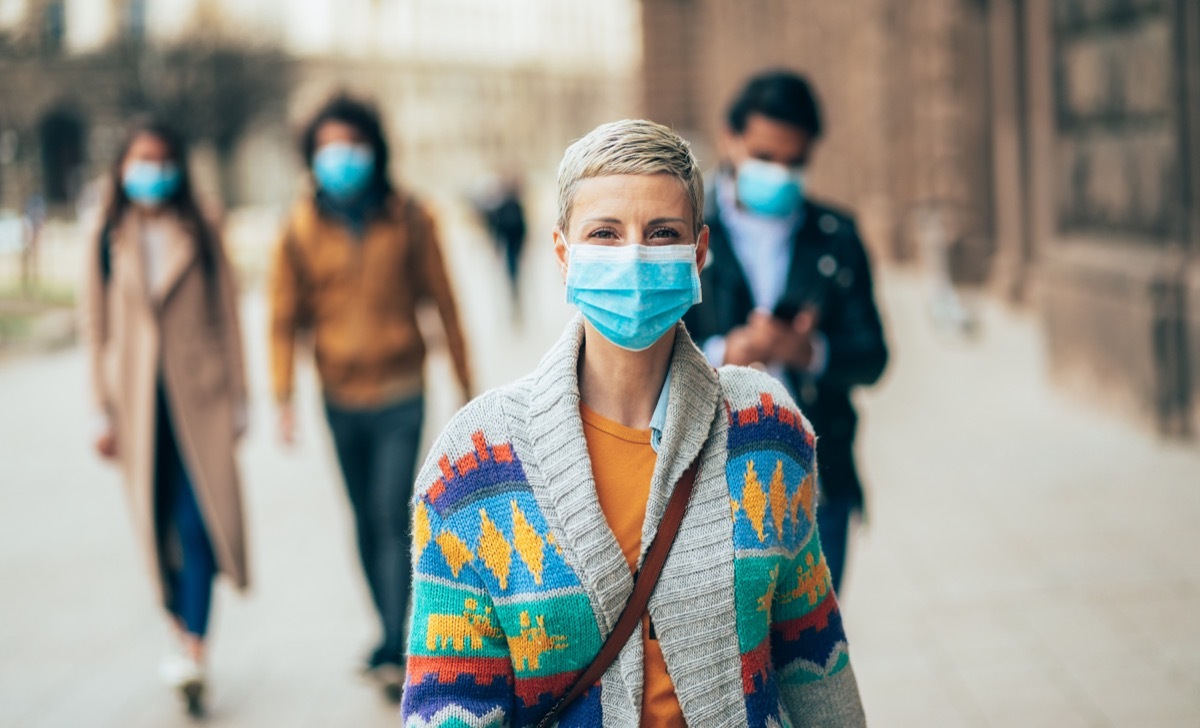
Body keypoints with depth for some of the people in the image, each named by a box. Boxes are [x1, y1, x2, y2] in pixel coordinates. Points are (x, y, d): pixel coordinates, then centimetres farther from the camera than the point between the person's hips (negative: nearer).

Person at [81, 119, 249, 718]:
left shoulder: (201, 238, 4)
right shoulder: (107, 242, 5)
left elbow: (227, 318, 6)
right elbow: (96, 327, 7)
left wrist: (237, 401, 3)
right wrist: (104, 412, 4)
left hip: (198, 398, -1)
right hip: (137, 403, 2)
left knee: (198, 523, -10)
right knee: (157, 528, 6)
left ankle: (193, 653, -9)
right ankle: (183, 634, 22)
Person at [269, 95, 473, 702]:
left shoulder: (407, 218, -4)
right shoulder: (301, 228, -2)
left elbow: (442, 301, 2)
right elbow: (284, 316, 2)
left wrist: (464, 384, 5)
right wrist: (284, 398, -5)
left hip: (400, 395, -2)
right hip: (342, 399, 3)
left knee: (393, 519, -10)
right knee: (366, 522, 13)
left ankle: (391, 650, -8)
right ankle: (391, 633, 26)